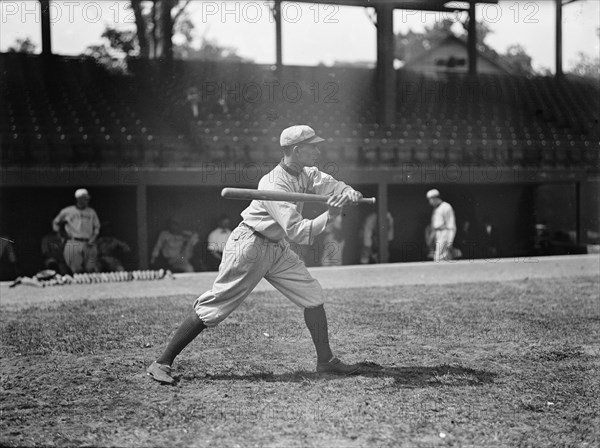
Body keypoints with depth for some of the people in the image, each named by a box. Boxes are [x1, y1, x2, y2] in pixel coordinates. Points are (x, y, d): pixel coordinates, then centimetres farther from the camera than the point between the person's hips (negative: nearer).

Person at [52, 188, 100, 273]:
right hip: (73, 243, -2)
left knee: (91, 270, -5)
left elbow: (97, 227, 11)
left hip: (89, 244, 2)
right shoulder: (67, 211, 8)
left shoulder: (92, 212, 13)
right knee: (77, 271, -5)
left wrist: (93, 238, -7)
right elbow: (56, 223, 21)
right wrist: (64, 234, 10)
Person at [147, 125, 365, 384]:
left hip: (277, 248, 9)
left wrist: (349, 191, -24)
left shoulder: (306, 174, 1)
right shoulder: (274, 185, -27)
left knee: (313, 295, 3)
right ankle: (162, 363, 1)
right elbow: (298, 233, -32)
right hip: (249, 247, -9)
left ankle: (325, 360, 16)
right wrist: (329, 215, -37)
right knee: (212, 309, -7)